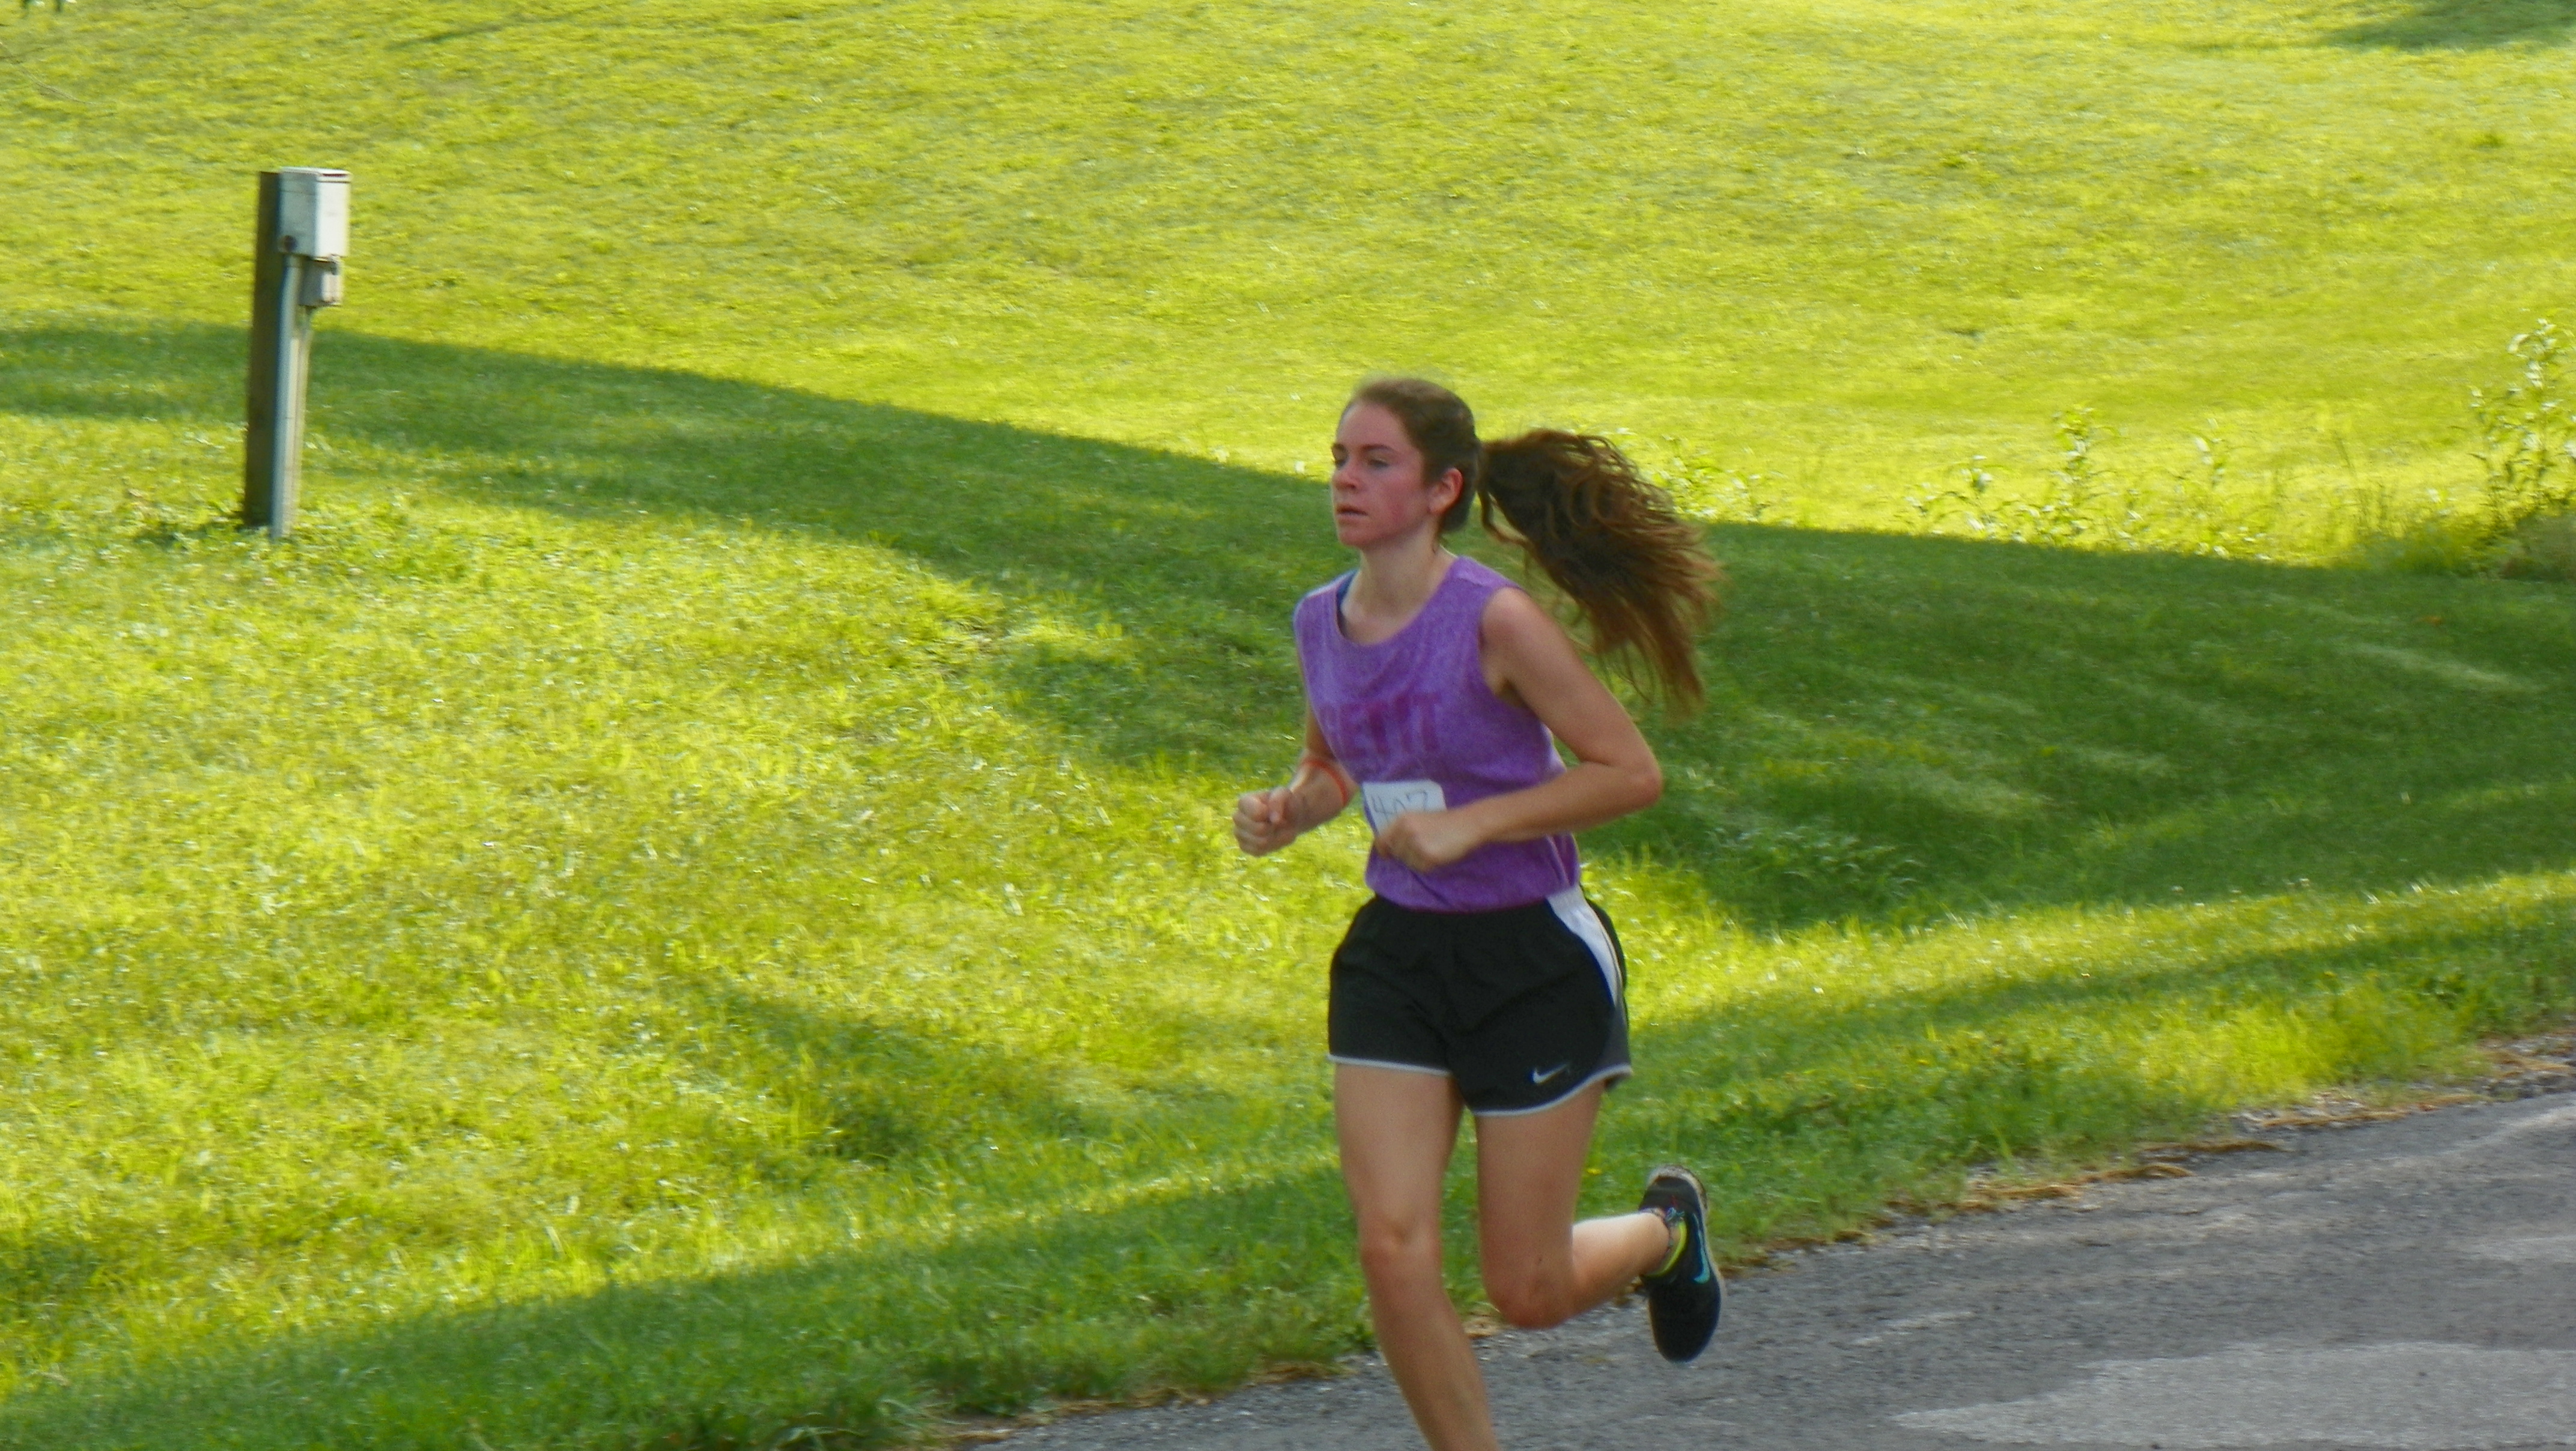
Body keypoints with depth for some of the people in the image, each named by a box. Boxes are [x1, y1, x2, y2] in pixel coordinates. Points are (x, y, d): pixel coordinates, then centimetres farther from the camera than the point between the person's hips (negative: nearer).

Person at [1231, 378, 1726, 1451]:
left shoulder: (1495, 621, -18)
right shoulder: (1323, 622, 1)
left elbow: (1630, 772, -15)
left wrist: (1470, 824, -22)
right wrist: (1286, 812, -3)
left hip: (1532, 959, -5)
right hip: (1395, 958, 5)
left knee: (1527, 1292, 2)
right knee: (1393, 1253, -9)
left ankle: (1666, 1231, 36)